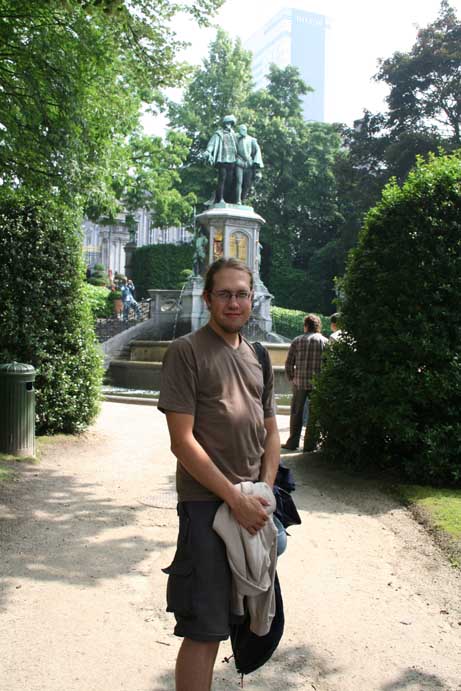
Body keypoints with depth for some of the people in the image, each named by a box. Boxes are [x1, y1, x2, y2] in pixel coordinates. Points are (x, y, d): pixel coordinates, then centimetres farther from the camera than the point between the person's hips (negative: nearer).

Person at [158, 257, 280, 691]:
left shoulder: (257, 357, 13)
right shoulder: (186, 351, -7)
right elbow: (182, 441, -14)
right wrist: (237, 499, -15)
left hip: (252, 504, 6)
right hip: (206, 503, -6)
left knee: (228, 618, 17)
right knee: (204, 630, -2)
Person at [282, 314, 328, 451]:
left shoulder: (297, 341, 3)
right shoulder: (325, 341, 1)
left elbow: (289, 363, 1)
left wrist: (291, 379, 12)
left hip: (300, 382, 0)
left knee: (296, 413, 10)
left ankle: (293, 442, 13)